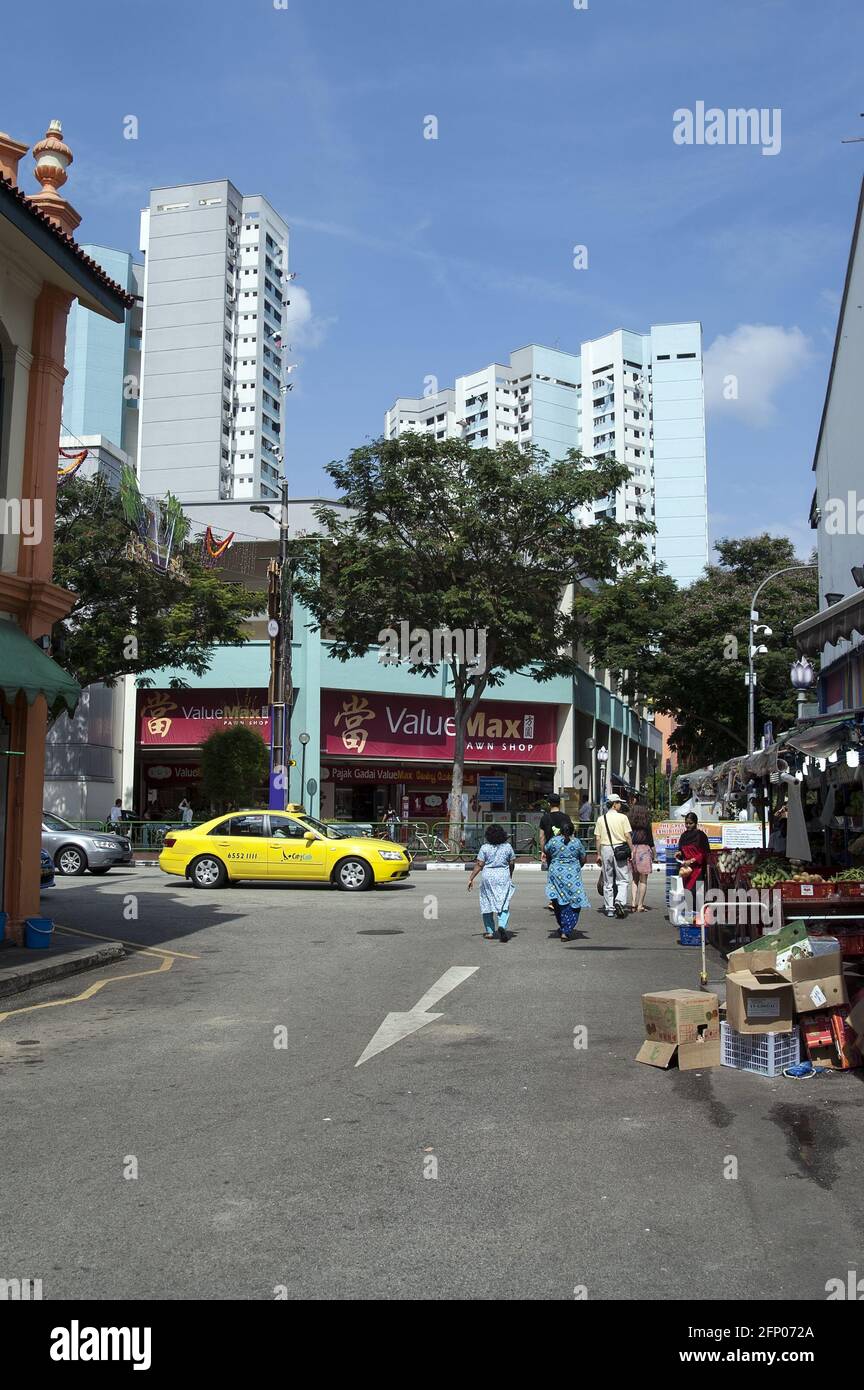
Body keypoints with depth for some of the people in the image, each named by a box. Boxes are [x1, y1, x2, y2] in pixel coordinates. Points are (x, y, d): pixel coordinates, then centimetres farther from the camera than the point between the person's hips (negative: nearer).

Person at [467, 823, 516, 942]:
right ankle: (502, 925, -19)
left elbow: (479, 865, -7)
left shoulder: (485, 848, -7)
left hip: (488, 876, -1)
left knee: (487, 905, 11)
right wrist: (510, 876, 24)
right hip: (503, 877, 1)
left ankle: (489, 931, 14)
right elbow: (512, 863, 7)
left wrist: (471, 879, 0)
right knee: (503, 905, 5)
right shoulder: (508, 847, 0)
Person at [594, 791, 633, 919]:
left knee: (607, 881, 10)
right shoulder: (622, 817, -4)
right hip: (620, 849, -3)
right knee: (623, 879, 4)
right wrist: (632, 851, 1)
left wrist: (599, 854, 12)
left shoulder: (601, 819, 5)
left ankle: (609, 908, 12)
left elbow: (598, 839, 5)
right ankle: (620, 901, -17)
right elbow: (628, 836, -7)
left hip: (605, 849, 3)